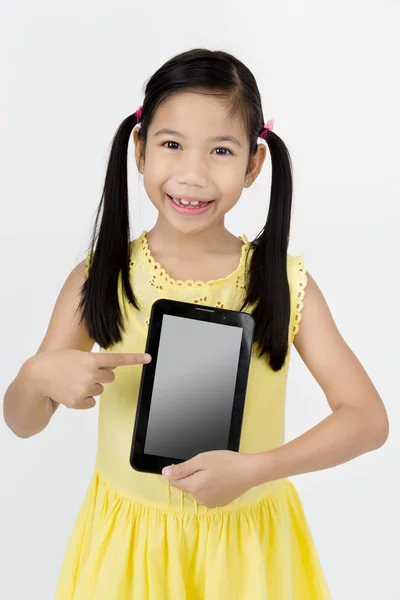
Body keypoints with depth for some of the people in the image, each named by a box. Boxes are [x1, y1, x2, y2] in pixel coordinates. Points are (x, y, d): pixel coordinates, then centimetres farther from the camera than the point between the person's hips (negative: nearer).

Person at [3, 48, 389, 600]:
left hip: (248, 546, 0)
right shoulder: (99, 279, -11)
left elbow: (368, 418, -11)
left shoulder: (284, 283, -12)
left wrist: (252, 469, -22)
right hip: (127, 542, 1)